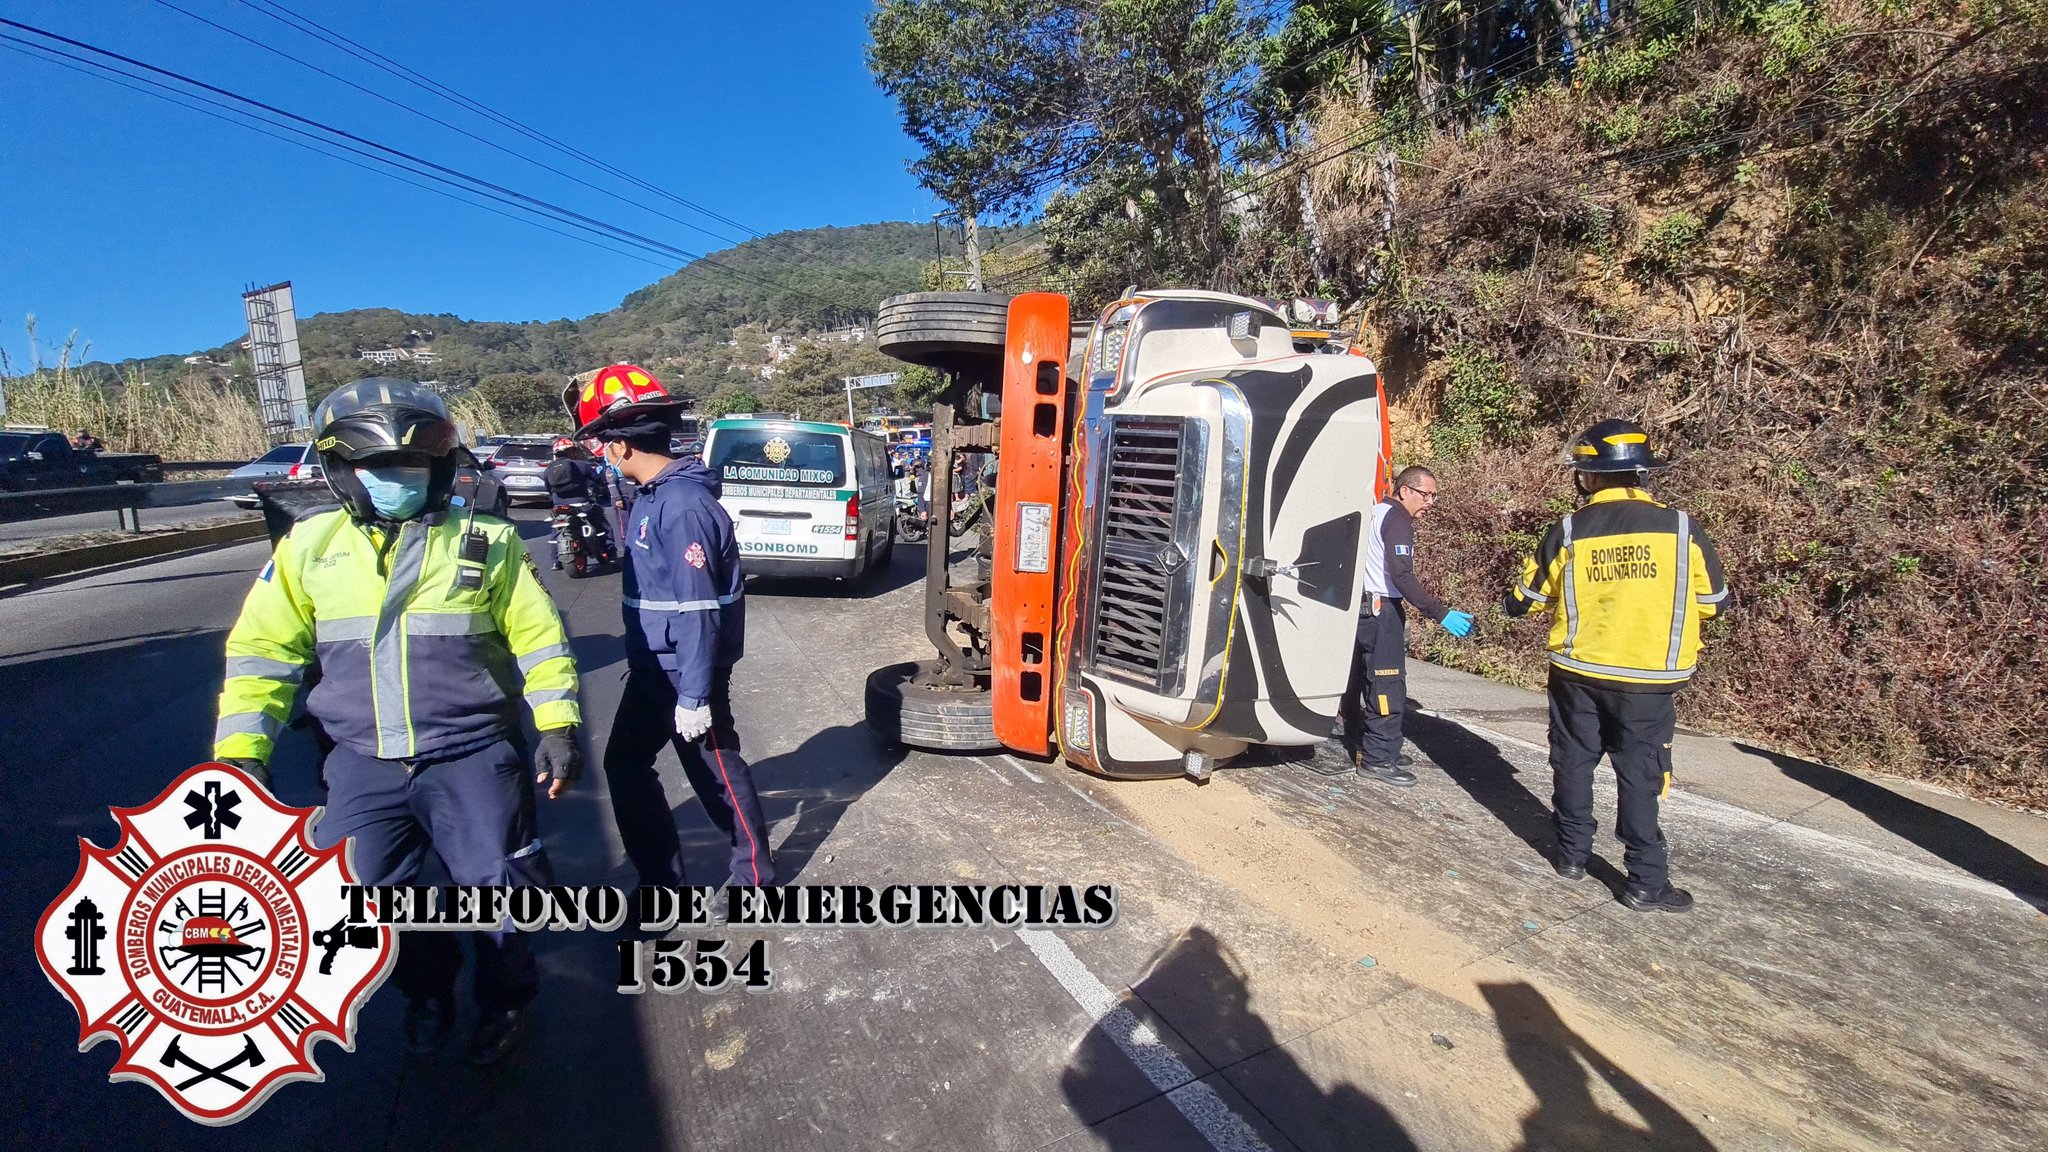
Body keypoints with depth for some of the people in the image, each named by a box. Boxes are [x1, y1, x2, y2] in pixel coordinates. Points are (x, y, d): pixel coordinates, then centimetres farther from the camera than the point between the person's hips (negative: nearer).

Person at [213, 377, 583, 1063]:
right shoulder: (309, 547, 5)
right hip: (364, 764, 3)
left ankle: (503, 998, 28)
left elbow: (538, 636, 0)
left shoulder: (485, 542, -1)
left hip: (471, 756, -2)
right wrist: (241, 750, 0)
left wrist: (557, 725, -6)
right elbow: (263, 651, 8)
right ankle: (428, 992, 38)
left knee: (499, 889, -3)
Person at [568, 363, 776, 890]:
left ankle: (753, 874, 25)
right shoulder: (652, 496, 7)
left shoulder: (683, 504, -23)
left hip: (688, 671, -10)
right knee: (625, 763, 19)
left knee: (714, 768, 4)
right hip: (653, 668, 10)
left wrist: (694, 695, -23)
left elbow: (698, 609, -25)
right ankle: (661, 876, 35)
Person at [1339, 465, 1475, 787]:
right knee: (1388, 686, -6)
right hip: (1382, 611, -10)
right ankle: (1378, 759, -1)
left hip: (1363, 608, 10)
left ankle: (1361, 747, 25)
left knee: (1363, 680, 15)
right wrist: (1442, 615, -25)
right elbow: (1402, 577, -23)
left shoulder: (1377, 513, 16)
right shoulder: (1397, 520, -13)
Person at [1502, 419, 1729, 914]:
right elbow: (1713, 601, 5)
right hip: (1649, 678, 0)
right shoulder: (1683, 529, -7)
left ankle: (1572, 854, 26)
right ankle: (1647, 882, 14)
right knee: (1640, 776, 8)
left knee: (1573, 765, 15)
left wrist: (1510, 602, 24)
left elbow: (1525, 599, 2)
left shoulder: (1568, 533, -8)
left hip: (1578, 673, 0)